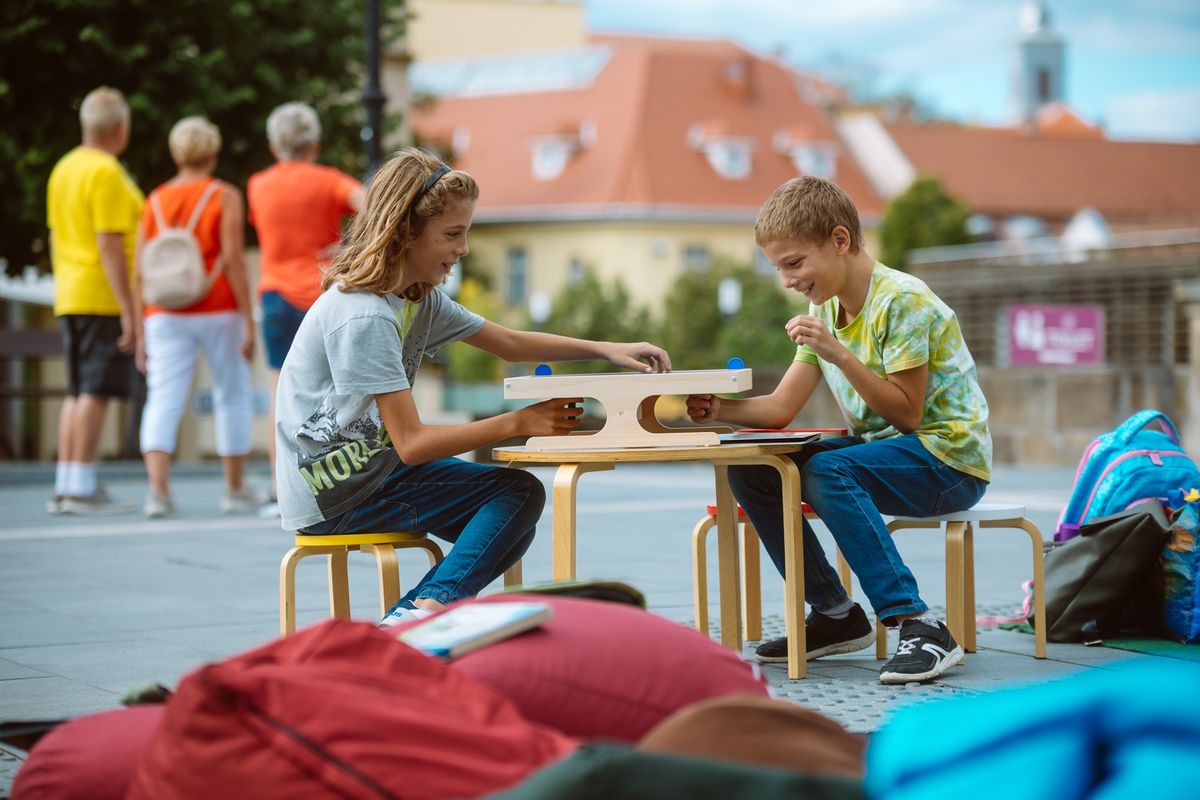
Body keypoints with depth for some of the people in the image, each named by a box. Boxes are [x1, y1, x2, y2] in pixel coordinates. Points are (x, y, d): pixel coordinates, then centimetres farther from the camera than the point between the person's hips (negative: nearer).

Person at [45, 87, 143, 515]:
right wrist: (129, 311, -17)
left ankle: (65, 487, 11)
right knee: (96, 390, -7)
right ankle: (82, 488, -8)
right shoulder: (106, 172, -13)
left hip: (70, 298, 9)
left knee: (77, 391, 11)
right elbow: (109, 246, -18)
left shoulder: (63, 168, 13)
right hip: (104, 299, -8)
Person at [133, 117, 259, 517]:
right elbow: (233, 259, -11)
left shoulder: (155, 201, 8)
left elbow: (140, 271, 5)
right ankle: (235, 490, 20)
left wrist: (141, 333, 10)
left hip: (165, 315, 2)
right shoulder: (224, 197, -2)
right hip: (218, 311, -2)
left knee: (163, 401, -3)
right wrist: (249, 321, -8)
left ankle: (158, 488, -20)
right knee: (233, 397, 13)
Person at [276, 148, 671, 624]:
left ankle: (422, 611, -9)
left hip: (368, 467, 10)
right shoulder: (364, 316, -22)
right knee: (518, 494, -13)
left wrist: (607, 350, 8)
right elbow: (411, 443, -23)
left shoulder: (420, 297, 7)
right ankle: (429, 608, -23)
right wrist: (520, 423, -20)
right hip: (333, 494, -10)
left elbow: (508, 343, 19)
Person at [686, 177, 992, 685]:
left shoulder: (902, 300, -17)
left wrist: (840, 355, -28)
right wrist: (719, 410, -12)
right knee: (749, 467, -5)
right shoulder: (825, 308, 8)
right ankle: (835, 614, 2)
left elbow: (905, 414, -21)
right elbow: (781, 408, 6)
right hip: (881, 449, 8)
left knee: (827, 471, -34)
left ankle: (920, 628, -35)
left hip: (951, 457, -8)